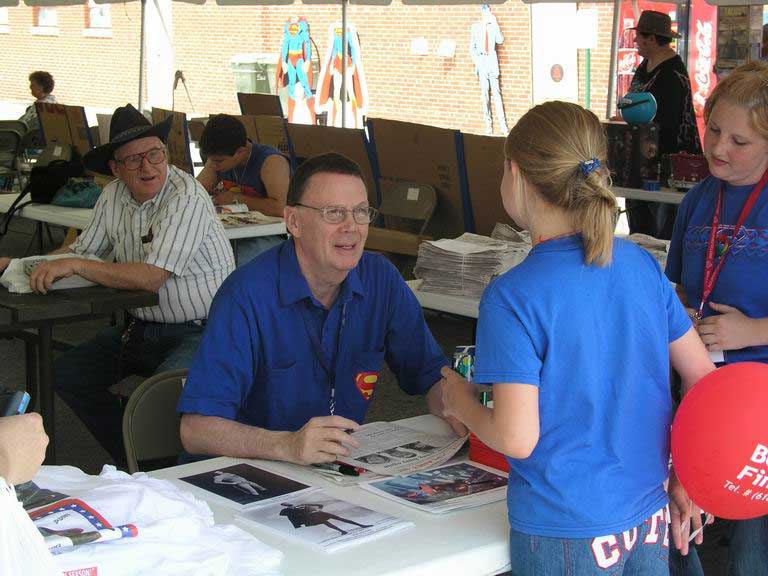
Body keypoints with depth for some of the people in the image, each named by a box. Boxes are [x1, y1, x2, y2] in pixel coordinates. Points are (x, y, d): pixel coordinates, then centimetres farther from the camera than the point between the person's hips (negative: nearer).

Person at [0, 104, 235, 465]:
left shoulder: (186, 197, -20)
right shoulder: (113, 197, 5)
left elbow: (151, 277, -26)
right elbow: (83, 250, 16)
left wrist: (75, 266, -24)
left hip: (198, 332, -8)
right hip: (142, 326, 8)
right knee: (67, 374, 2)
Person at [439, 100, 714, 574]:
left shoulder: (512, 297, -18)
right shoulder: (642, 265, -1)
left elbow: (517, 438, -21)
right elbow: (704, 377, 5)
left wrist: (462, 403, -1)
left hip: (566, 533, -5)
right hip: (648, 518, 5)